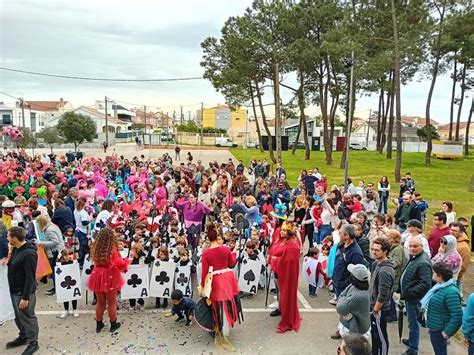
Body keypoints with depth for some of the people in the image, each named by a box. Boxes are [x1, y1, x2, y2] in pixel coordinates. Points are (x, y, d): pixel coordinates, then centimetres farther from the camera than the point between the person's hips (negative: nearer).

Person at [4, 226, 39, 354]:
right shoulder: (16, 249, 4)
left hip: (24, 292, -9)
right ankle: (23, 337, 41)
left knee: (28, 318, 5)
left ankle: (33, 343, 20)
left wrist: (25, 297, -23)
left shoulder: (29, 253, -24)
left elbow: (30, 277, -24)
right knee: (18, 316, 22)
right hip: (14, 291, 9)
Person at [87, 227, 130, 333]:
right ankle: (113, 325, 24)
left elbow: (95, 261, 9)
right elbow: (119, 264, -14)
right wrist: (126, 261, 5)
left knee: (100, 302, 18)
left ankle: (99, 324, 29)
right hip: (110, 277, -4)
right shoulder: (112, 249, -20)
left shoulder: (96, 248, -6)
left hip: (98, 277, 4)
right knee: (111, 303, 12)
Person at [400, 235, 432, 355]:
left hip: (415, 298, -9)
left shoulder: (423, 262, -25)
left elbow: (425, 283, -30)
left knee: (413, 323, 4)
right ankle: (411, 340, 44)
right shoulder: (414, 257, 6)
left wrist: (409, 292, -22)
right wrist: (404, 292, 14)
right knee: (412, 322, 25)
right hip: (409, 296, 10)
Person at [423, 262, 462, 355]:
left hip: (439, 330, -9)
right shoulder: (441, 286, 2)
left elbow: (457, 316, -29)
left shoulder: (451, 292, -28)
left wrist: (447, 332, -21)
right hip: (434, 327, 9)